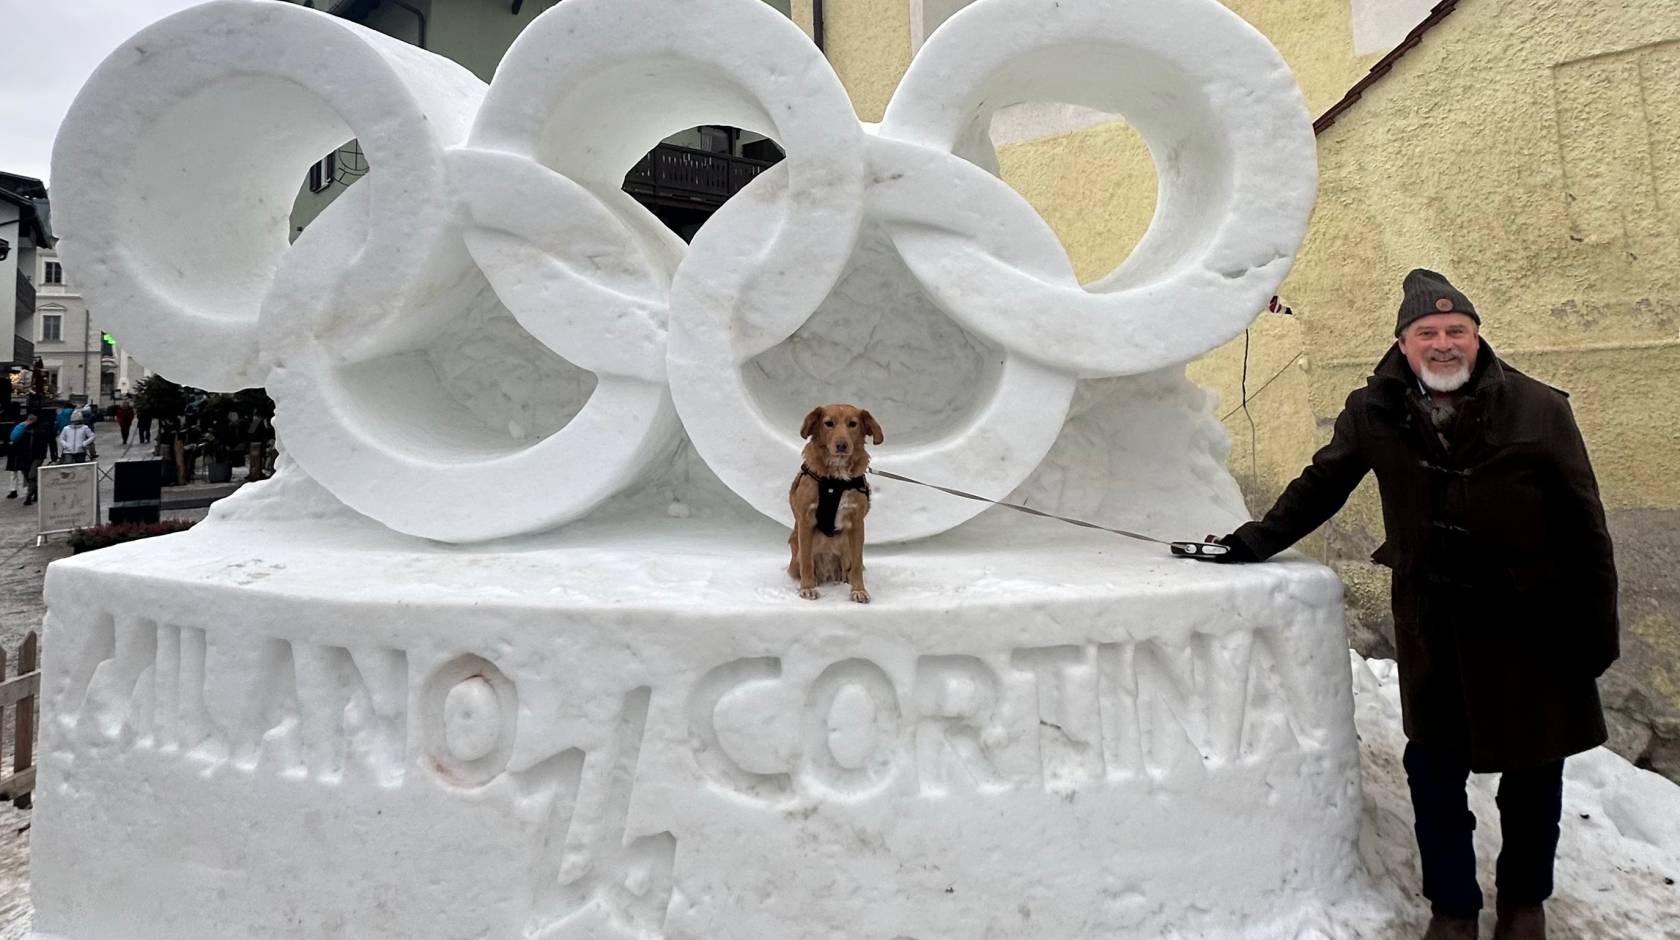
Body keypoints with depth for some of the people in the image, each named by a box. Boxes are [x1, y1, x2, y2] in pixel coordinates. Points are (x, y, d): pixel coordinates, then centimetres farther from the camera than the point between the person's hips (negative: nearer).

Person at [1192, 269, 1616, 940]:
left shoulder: (1540, 410, -10)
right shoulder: (1375, 412, -4)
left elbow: (1584, 529, -5)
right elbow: (1323, 484, 9)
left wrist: (1595, 629, -4)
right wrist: (1257, 541, 1)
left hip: (1531, 620, -1)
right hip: (1430, 621, 1)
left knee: (1533, 771, 13)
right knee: (1434, 769, 8)